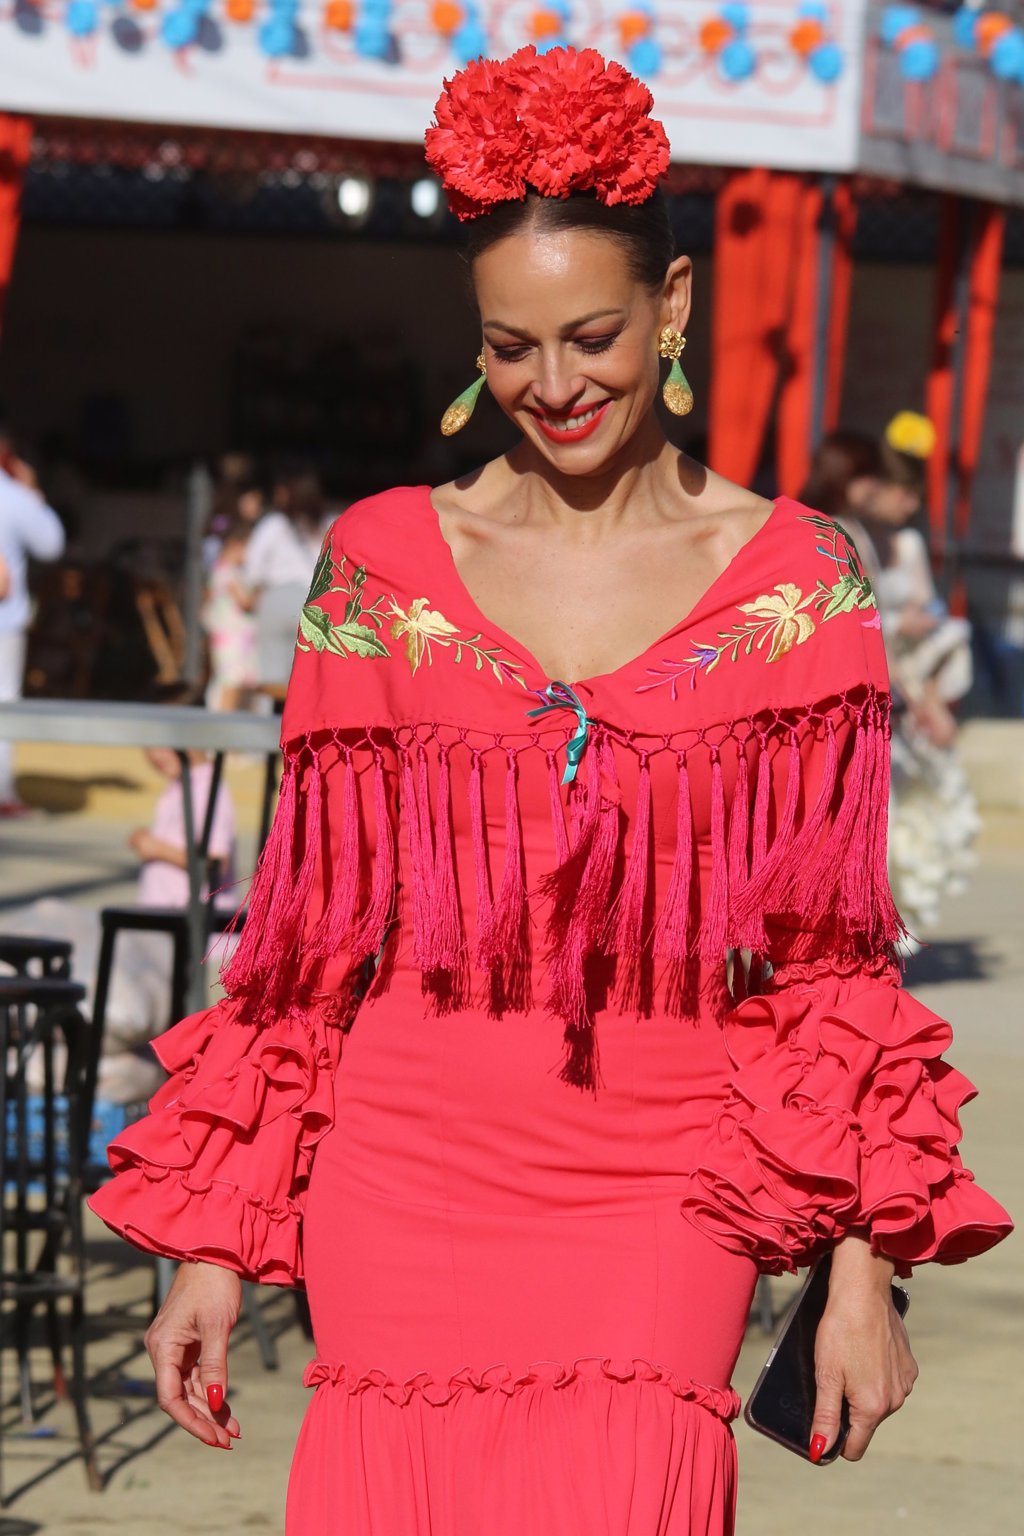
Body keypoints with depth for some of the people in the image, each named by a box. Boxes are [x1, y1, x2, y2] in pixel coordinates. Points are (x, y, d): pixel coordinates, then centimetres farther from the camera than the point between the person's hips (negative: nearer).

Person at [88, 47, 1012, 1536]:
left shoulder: (801, 580, 4)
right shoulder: (385, 564, 6)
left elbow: (833, 956, 5)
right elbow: (306, 935, 8)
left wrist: (865, 1265, -1)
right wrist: (212, 1249, 5)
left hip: (659, 1194, -1)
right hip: (408, 1178, 1)